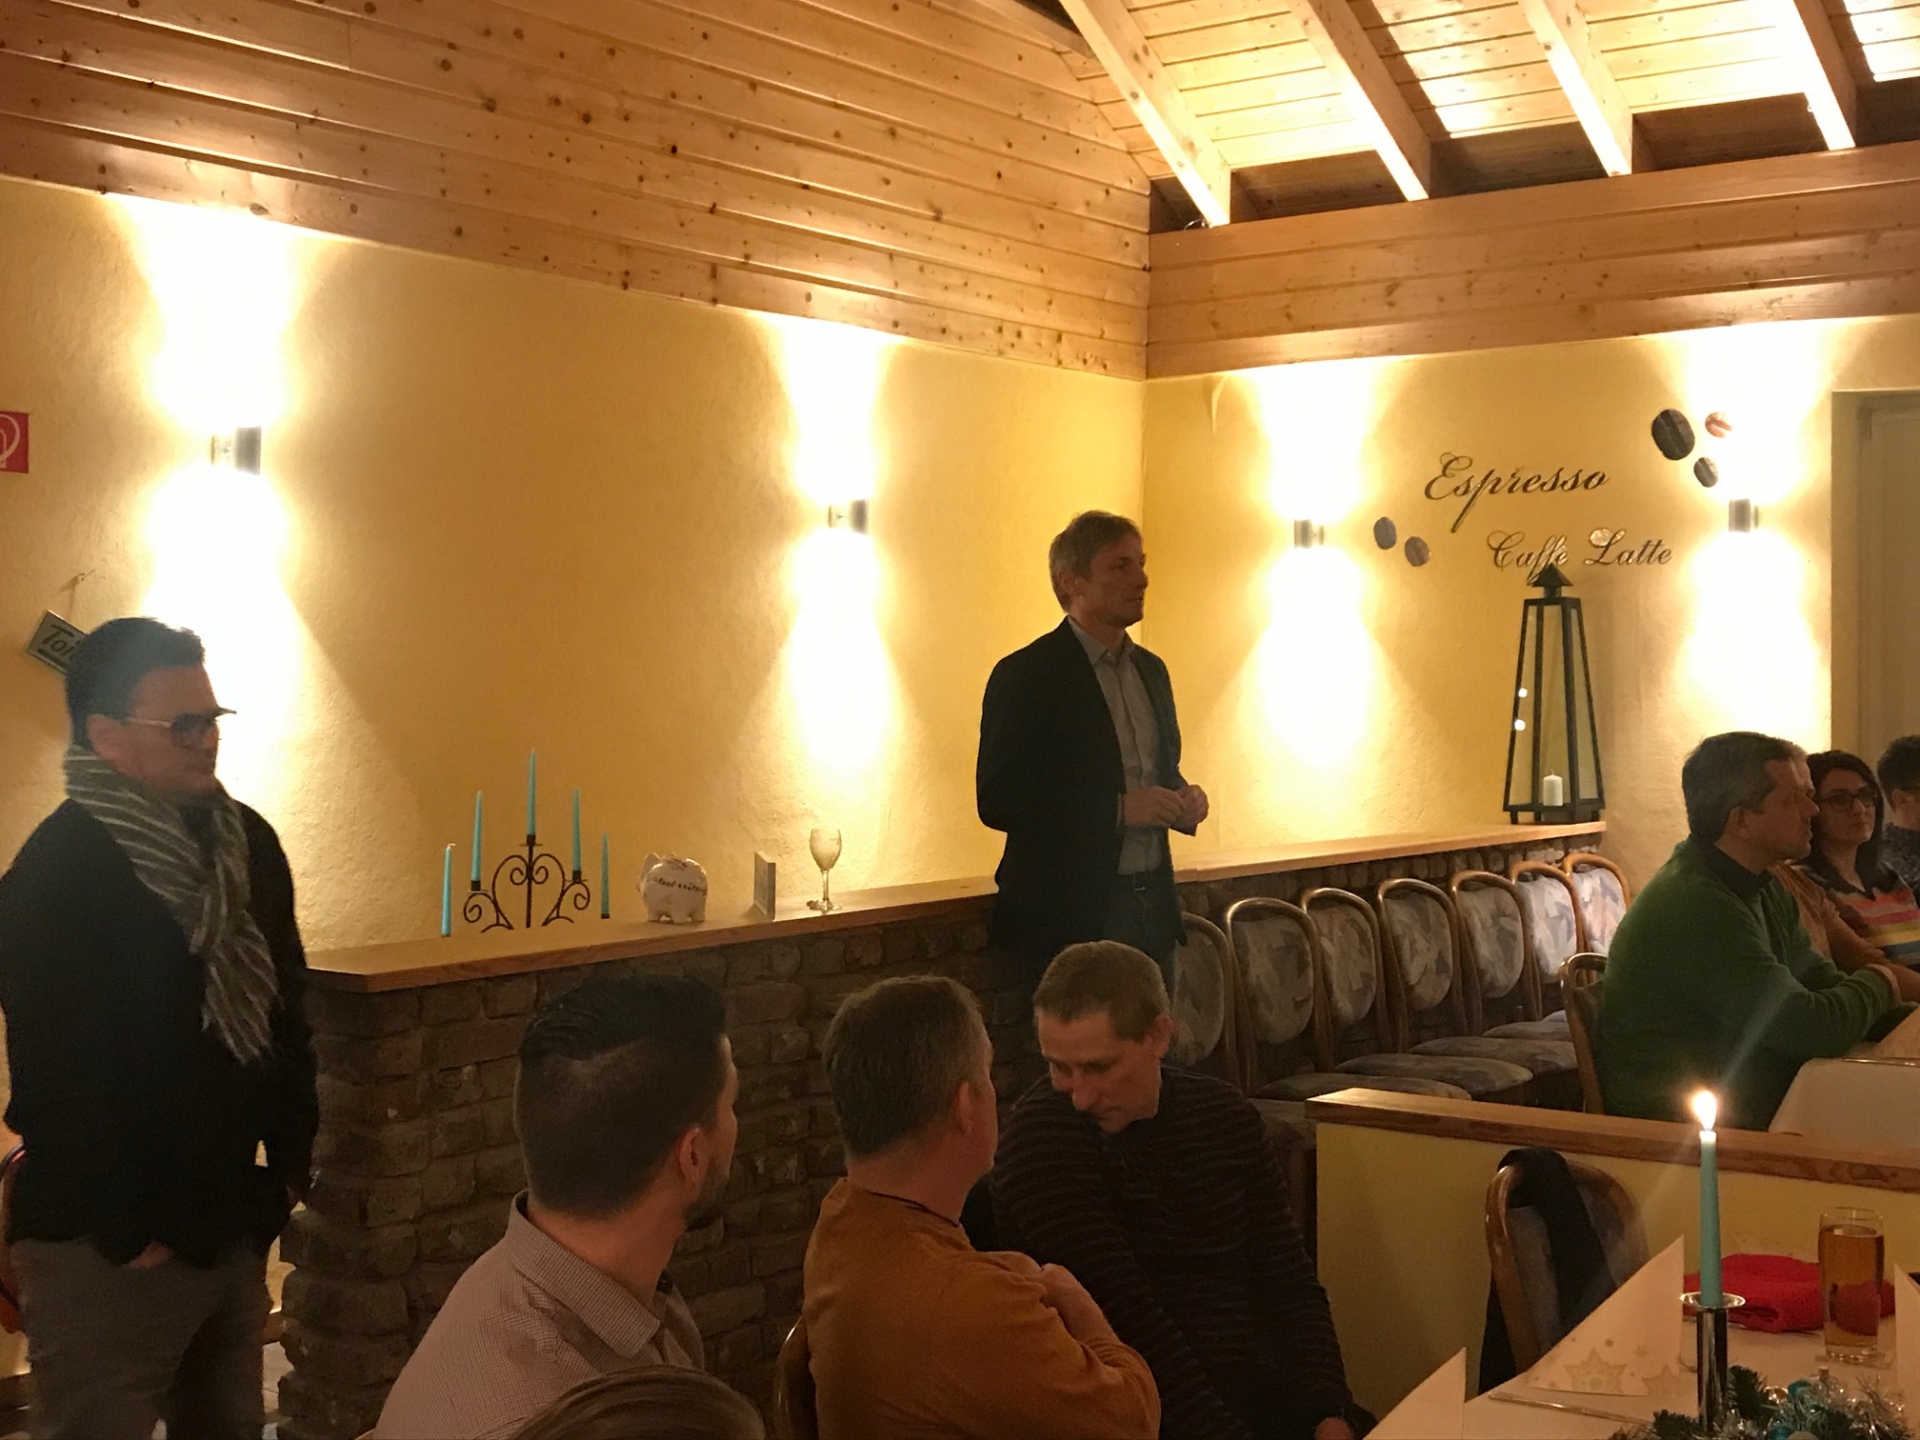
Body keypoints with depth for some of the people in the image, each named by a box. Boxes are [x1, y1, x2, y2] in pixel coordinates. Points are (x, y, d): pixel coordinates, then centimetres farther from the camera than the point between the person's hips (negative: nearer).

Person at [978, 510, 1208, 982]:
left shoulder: (1150, 670, 13)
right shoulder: (1025, 675, -9)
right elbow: (997, 801, -15)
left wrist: (1184, 798, 1)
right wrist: (1119, 809, -20)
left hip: (1153, 907, 7)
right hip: (1069, 914, -6)